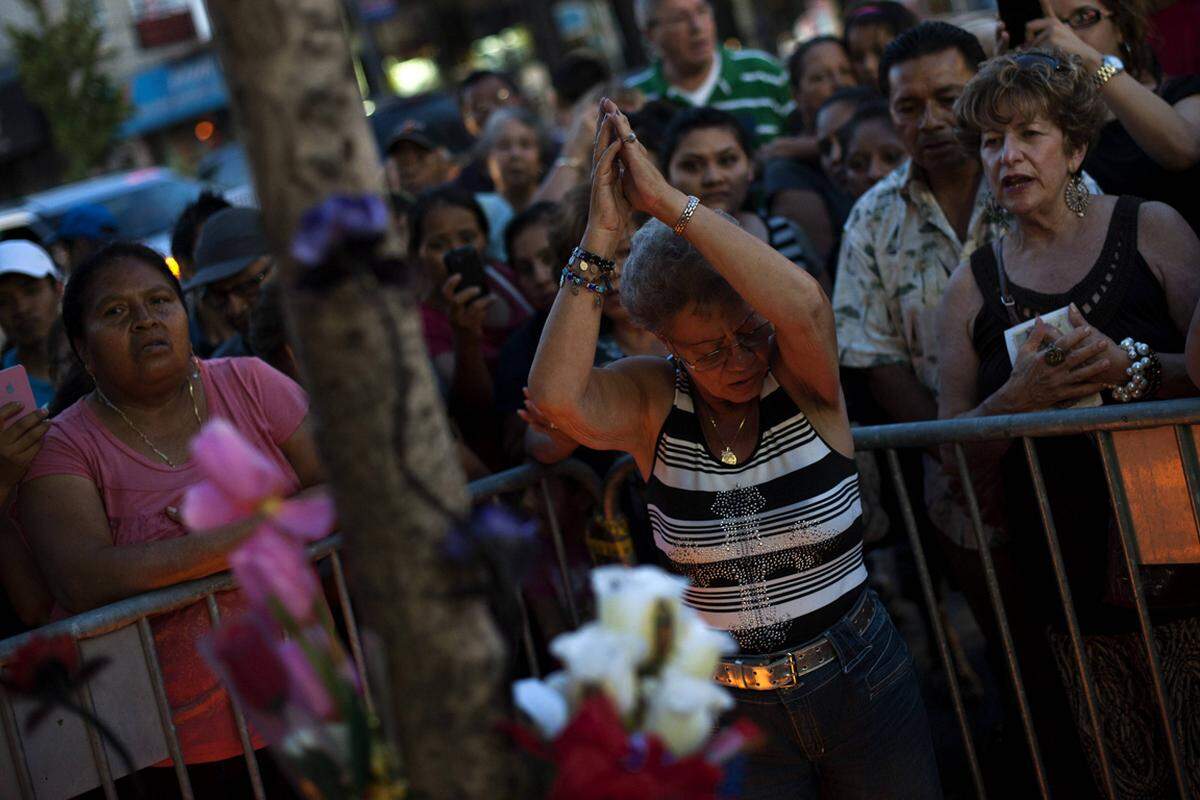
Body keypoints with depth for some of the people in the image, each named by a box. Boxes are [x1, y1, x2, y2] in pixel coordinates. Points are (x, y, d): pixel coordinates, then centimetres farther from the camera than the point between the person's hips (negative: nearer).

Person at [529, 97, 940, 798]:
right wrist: (602, 237, -28)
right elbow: (555, 398, -28)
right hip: (732, 711, 0)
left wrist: (669, 203, -32)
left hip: (863, 685, 0)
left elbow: (804, 306, -34)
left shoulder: (803, 378, -11)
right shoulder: (652, 399, -8)